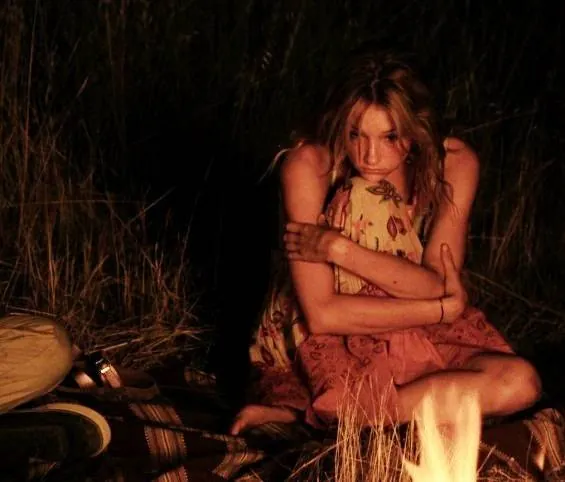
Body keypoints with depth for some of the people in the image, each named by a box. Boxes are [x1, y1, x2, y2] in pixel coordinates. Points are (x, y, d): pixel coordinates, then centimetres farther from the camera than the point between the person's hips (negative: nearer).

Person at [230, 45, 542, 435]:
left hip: (415, 342, 5)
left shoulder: (454, 163, -13)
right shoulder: (310, 164, -23)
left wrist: (341, 248, -31)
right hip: (321, 348, -4)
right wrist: (446, 309, -24)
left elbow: (437, 286, -19)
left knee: (521, 383, -25)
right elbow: (321, 314, -27)